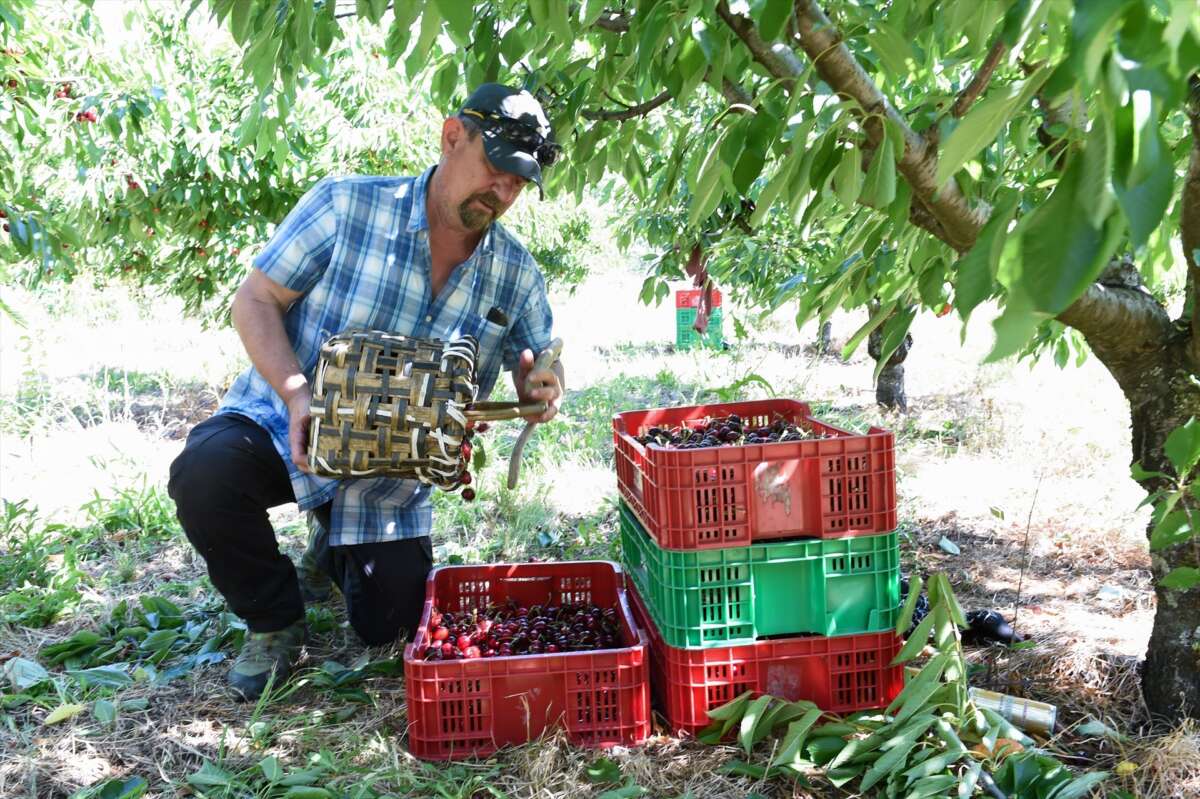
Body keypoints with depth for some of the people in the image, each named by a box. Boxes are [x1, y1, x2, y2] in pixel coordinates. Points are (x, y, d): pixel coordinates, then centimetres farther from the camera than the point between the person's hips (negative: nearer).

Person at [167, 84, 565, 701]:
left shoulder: (517, 274, -3)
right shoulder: (345, 207, -15)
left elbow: (537, 367, 6)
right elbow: (255, 301, -11)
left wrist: (541, 388, -20)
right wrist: (297, 392, -28)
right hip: (283, 423, -3)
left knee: (392, 628, 4)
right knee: (205, 473, -35)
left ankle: (334, 553, 40)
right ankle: (273, 620, -5)